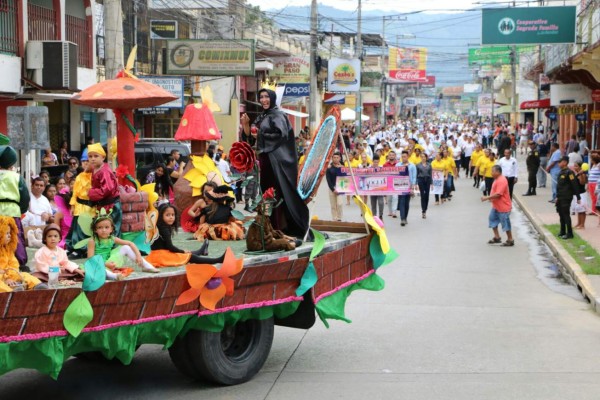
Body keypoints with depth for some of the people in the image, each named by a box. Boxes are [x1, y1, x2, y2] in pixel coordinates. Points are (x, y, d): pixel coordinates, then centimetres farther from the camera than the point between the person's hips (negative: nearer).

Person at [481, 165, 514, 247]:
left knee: (505, 223, -1)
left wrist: (487, 198, -24)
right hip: (496, 206, 11)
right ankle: (497, 237, 23)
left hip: (503, 207, -11)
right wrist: (490, 198, 4)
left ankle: (510, 240, 11)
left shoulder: (502, 181, -24)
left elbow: (498, 194, -30)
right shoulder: (497, 180, 9)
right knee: (492, 219, 15)